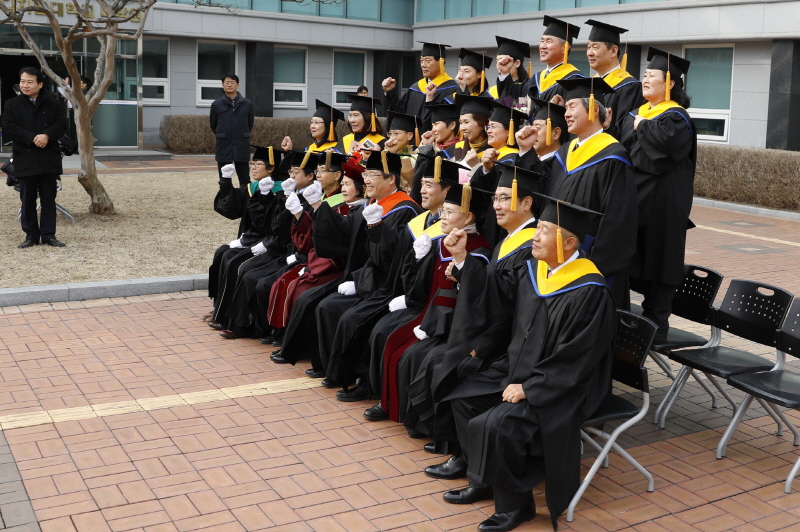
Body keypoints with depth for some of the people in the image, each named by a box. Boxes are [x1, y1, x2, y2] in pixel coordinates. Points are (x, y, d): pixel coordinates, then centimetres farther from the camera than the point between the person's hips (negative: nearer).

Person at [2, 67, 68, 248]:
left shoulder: (53, 103, 4)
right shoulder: (12, 105, 4)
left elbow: (62, 124, -3)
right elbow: (9, 129, -5)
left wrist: (47, 135, -21)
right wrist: (33, 138, -18)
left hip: (49, 158, 0)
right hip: (24, 158, 0)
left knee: (49, 199, 5)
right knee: (28, 199, 5)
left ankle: (48, 235, 11)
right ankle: (31, 235, 13)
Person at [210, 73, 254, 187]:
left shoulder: (247, 104, 0)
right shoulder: (216, 104, -1)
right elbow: (213, 125, 12)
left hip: (242, 147, 0)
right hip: (223, 147, 0)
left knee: (244, 179, 5)